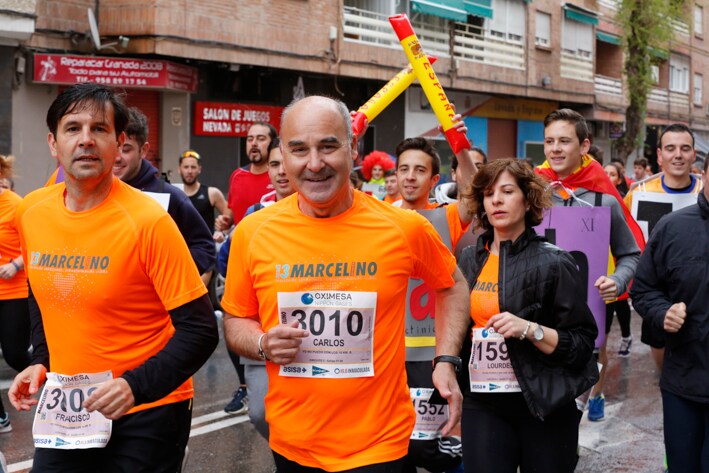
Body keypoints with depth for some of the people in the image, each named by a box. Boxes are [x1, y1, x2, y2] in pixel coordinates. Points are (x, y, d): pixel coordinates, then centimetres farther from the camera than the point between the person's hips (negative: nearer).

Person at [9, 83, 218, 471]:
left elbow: (200, 330, -17)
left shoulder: (148, 221, -18)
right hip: (64, 412, 5)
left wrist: (137, 386, -25)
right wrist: (40, 362, 6)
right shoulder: (31, 212, -1)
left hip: (143, 416, -5)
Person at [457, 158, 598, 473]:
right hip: (482, 406, 4)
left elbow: (582, 343, -9)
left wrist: (530, 329, -21)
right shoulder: (470, 261, 7)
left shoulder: (553, 263, -6)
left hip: (545, 406, -3)